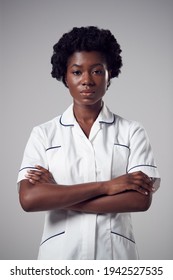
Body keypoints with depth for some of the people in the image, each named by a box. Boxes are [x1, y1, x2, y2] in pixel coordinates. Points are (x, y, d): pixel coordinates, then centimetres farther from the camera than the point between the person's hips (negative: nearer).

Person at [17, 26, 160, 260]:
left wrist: (57, 196, -14)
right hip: (59, 255, 0)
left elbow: (141, 199, -13)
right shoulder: (43, 134, -1)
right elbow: (29, 199, -13)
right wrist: (106, 186, -18)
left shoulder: (132, 132, -2)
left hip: (116, 253, 0)